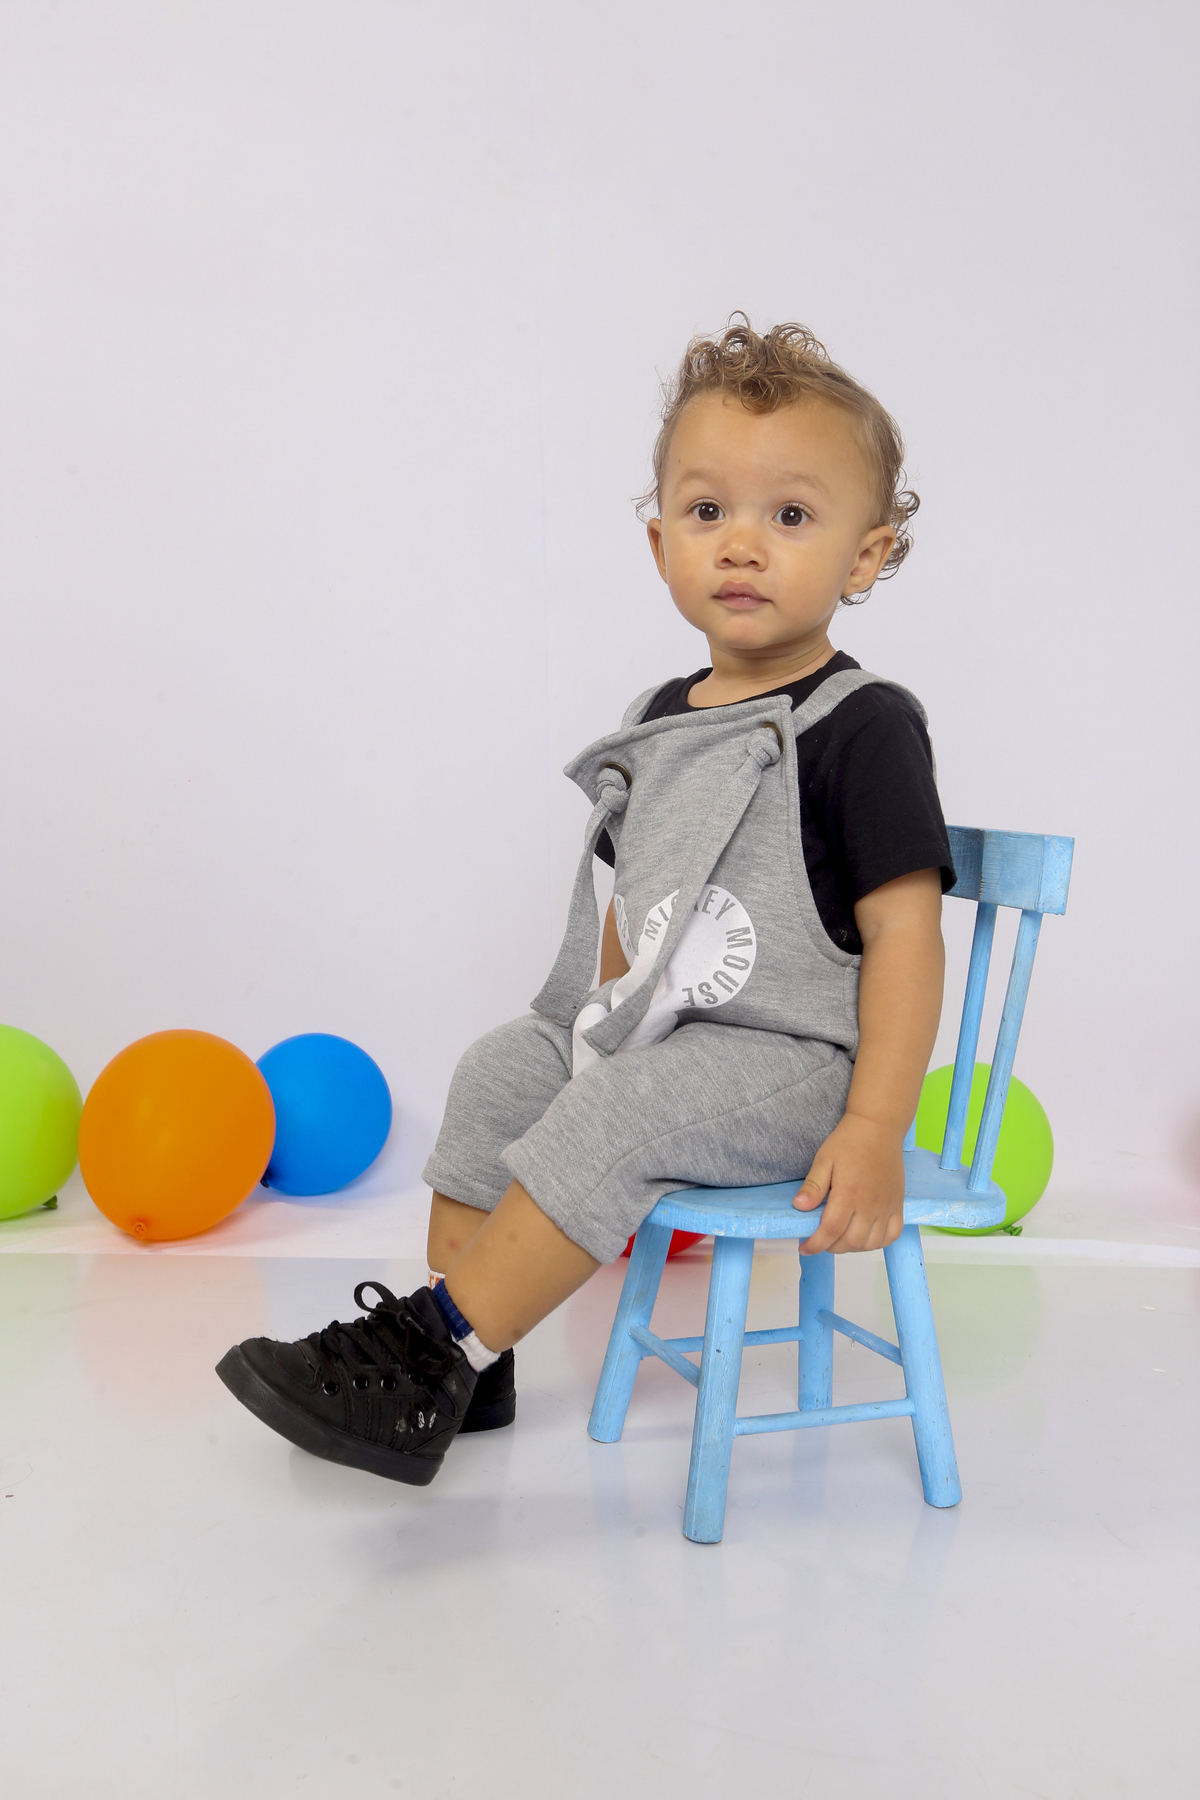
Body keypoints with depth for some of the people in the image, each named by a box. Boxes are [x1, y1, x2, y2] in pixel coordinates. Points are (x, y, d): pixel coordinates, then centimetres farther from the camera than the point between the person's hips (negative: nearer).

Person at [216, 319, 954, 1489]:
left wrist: (875, 1128, -22)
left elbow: (904, 931, -17)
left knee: (613, 1116, -26)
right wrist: (599, 1018, 13)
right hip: (651, 1035, 8)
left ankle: (428, 1355, -15)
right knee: (502, 1071, 1)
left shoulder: (863, 726, -13)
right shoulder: (662, 721, 10)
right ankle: (467, 1363, 7)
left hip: (787, 1058, -8)